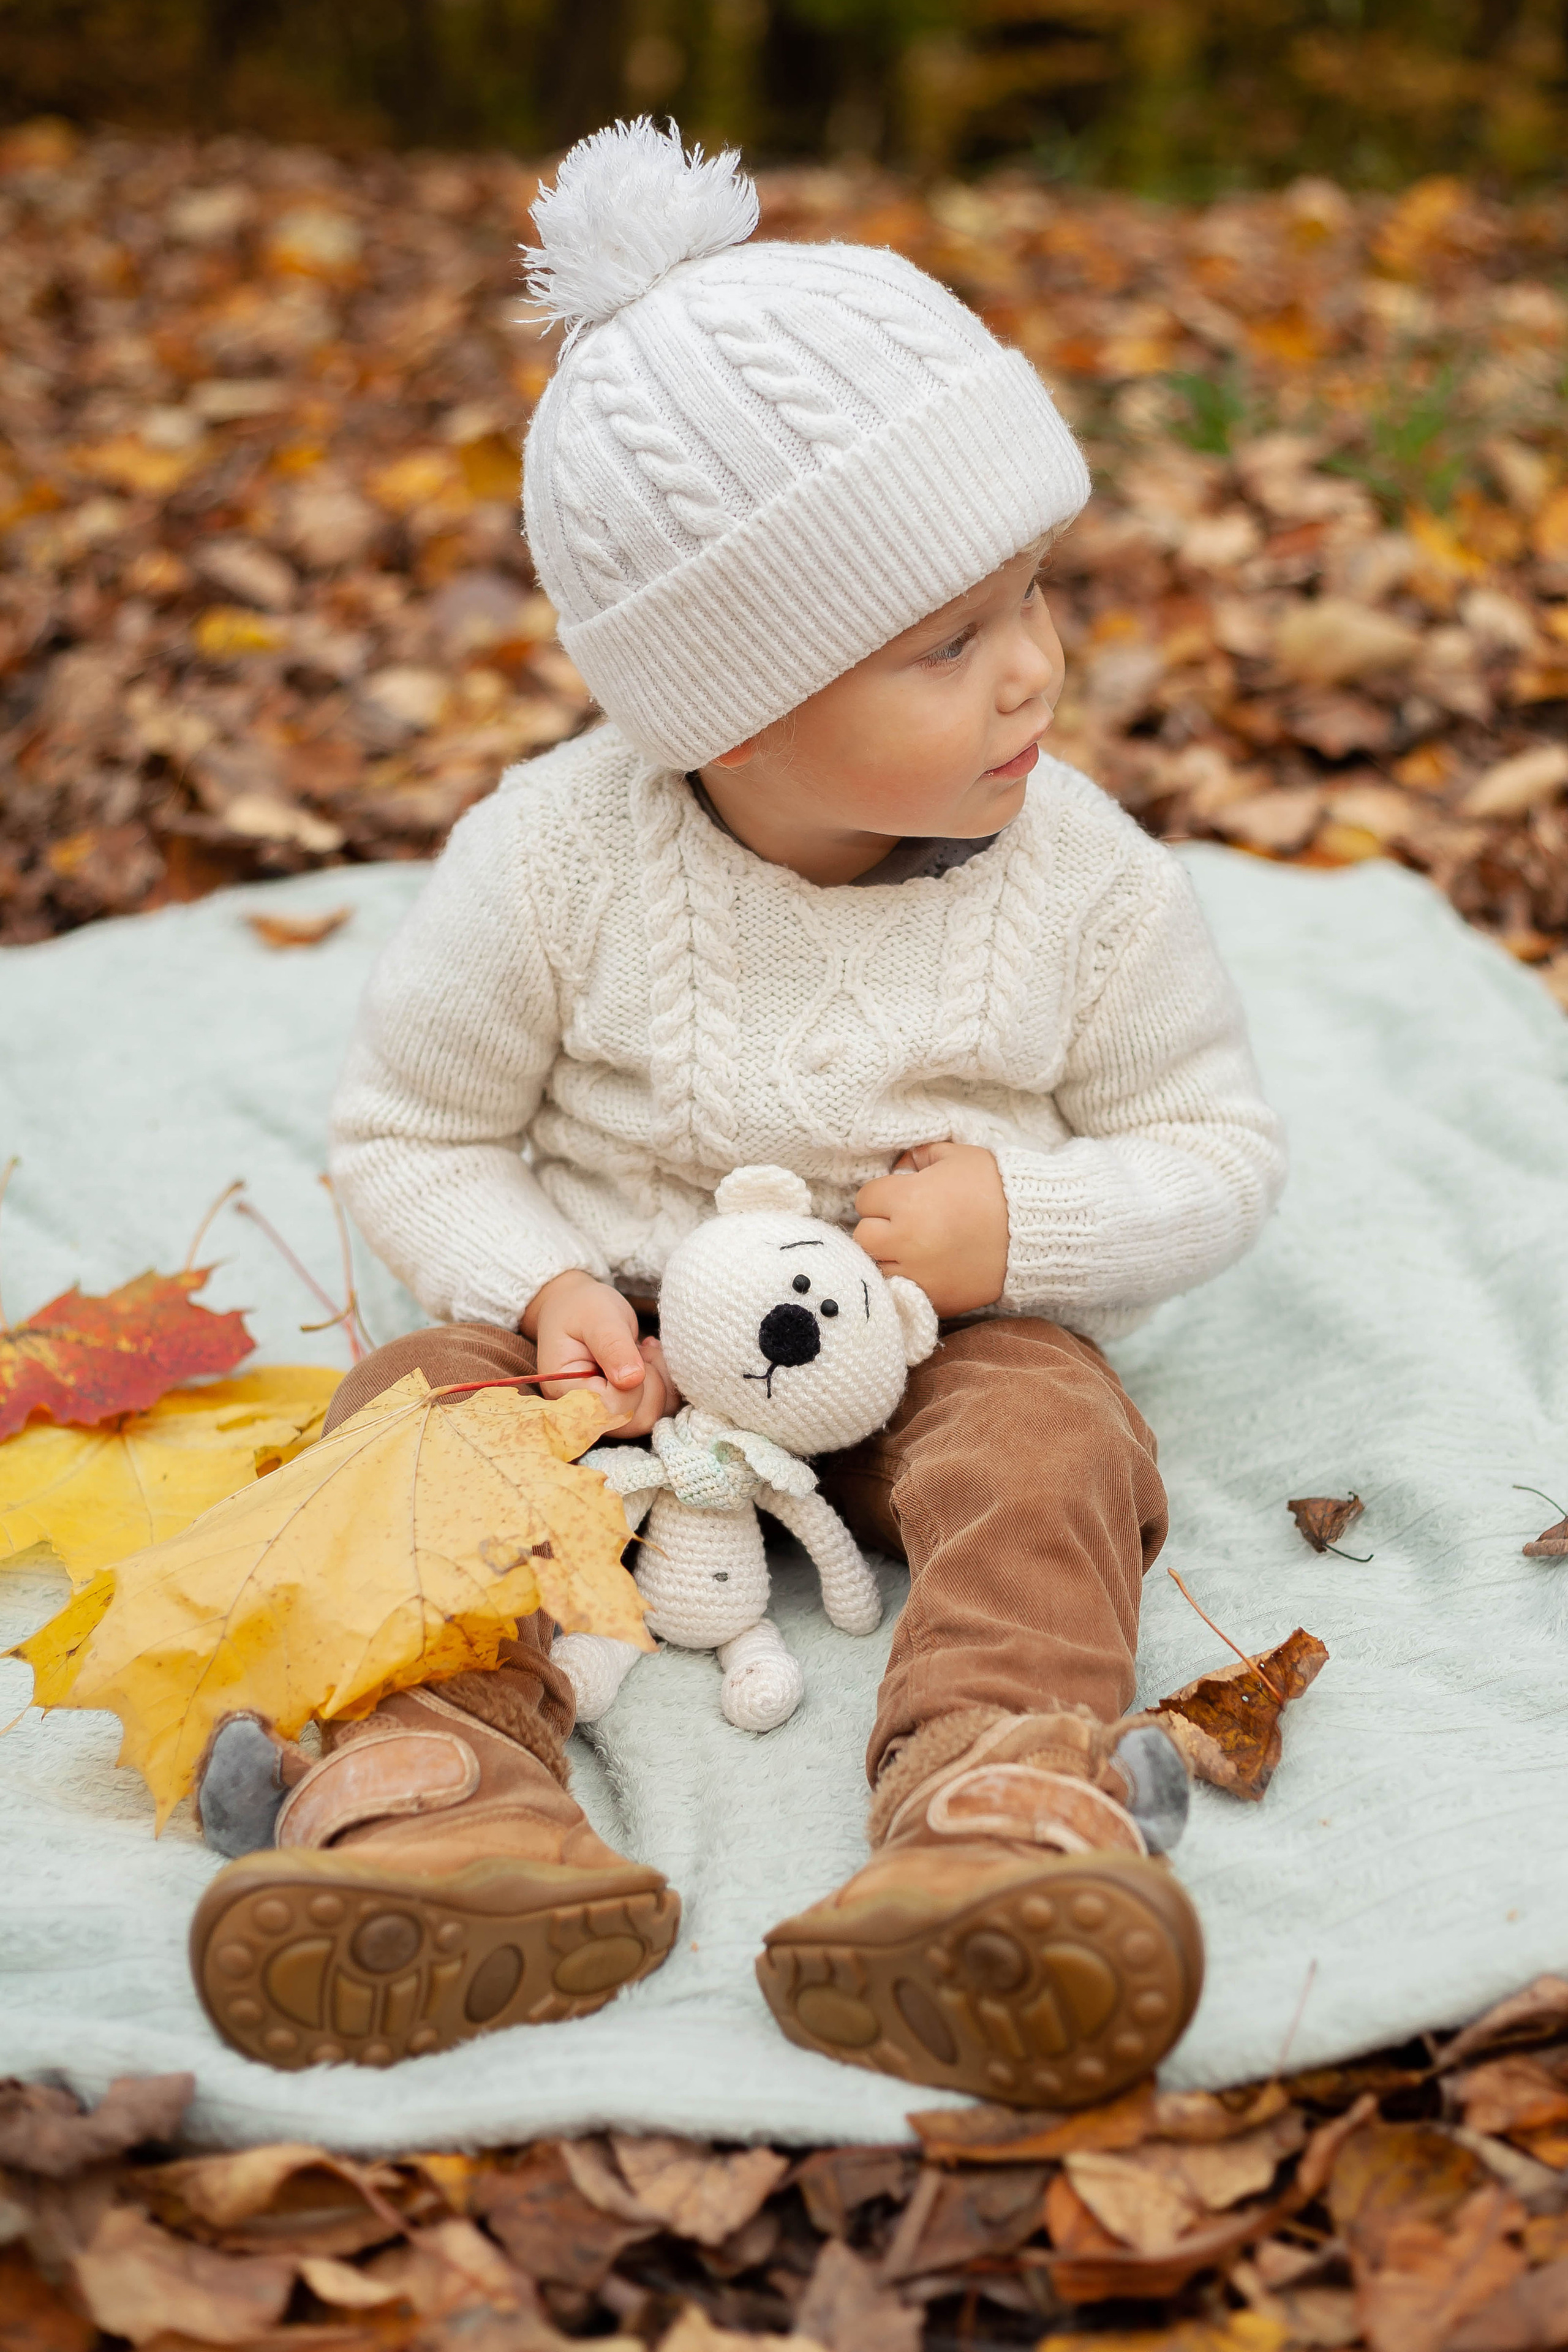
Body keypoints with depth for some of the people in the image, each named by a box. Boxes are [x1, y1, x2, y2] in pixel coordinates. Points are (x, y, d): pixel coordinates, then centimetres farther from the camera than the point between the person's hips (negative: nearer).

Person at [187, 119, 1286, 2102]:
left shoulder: (1080, 877, -10)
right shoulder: (555, 861, -13)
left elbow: (1217, 1144, 0)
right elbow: (411, 1134, -2)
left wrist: (1025, 1228, -20)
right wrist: (545, 1289, -21)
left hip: (947, 1342, 0)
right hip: (625, 1334, 1)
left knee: (1050, 1436, -30)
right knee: (416, 1397, -24)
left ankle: (1000, 1810, -46)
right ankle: (446, 1790, -43)